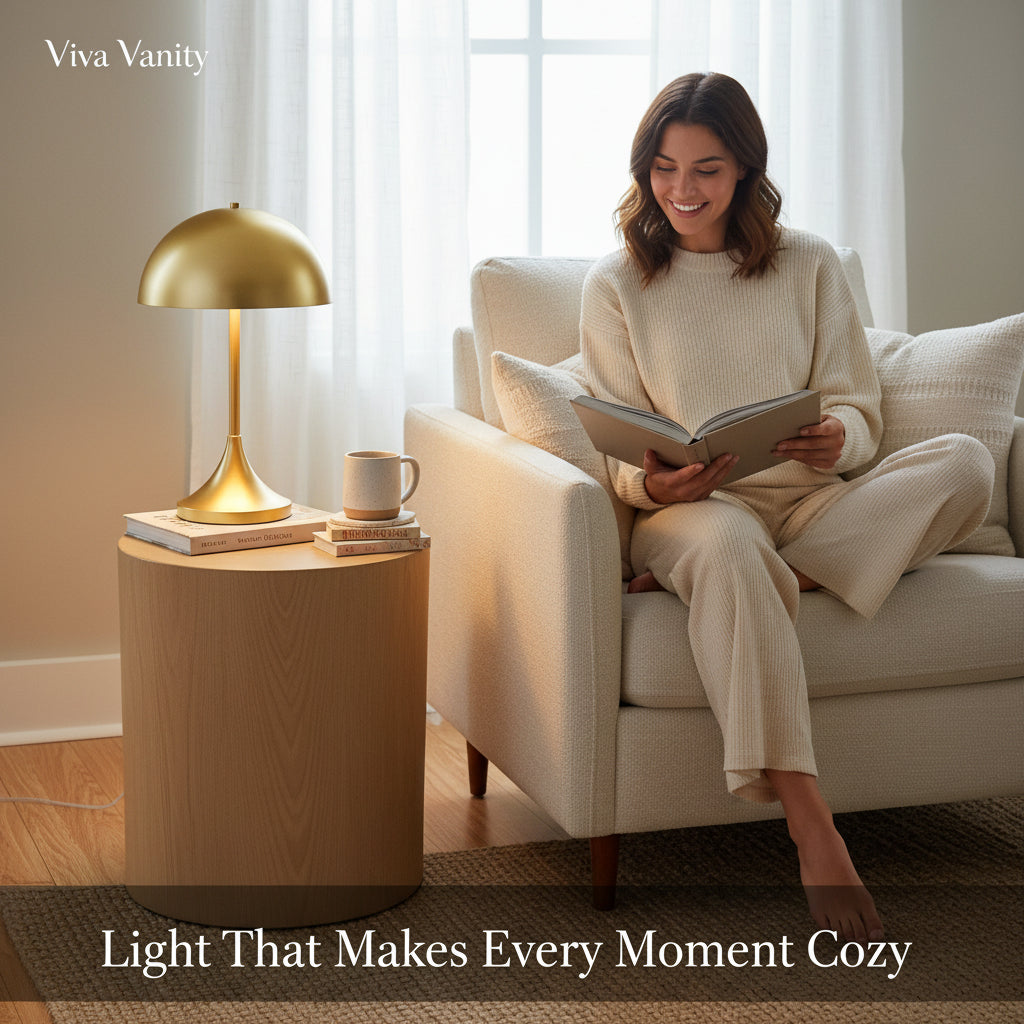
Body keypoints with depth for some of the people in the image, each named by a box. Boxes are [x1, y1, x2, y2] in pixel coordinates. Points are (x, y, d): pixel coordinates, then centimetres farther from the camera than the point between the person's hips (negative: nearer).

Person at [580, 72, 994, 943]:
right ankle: (810, 825, -45)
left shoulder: (809, 265, 11)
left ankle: (777, 581, -28)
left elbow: (858, 408, 7)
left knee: (966, 462, -24)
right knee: (726, 540, -41)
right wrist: (654, 483, -21)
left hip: (808, 506, 3)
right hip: (691, 511, -2)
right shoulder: (616, 285, 7)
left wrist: (837, 441, -19)